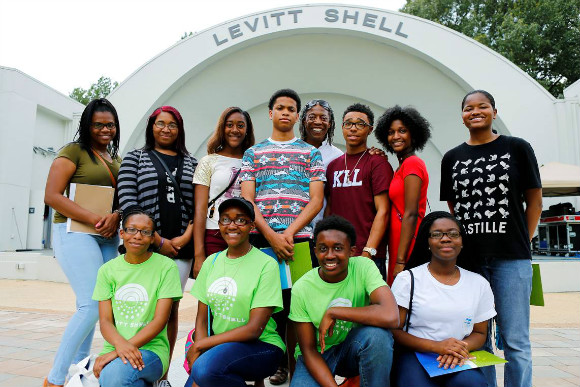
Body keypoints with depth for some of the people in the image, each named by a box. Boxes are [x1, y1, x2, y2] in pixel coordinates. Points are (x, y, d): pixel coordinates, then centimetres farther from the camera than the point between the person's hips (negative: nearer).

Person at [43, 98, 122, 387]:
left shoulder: (117, 160, 17)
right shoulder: (73, 151, -2)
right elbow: (52, 196, -10)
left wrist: (115, 217, -8)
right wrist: (94, 219, -19)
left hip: (107, 237, 7)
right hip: (75, 232, -6)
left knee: (90, 306, 10)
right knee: (93, 305, -14)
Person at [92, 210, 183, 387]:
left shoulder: (166, 267, -4)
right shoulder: (107, 270, 7)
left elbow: (160, 320, -8)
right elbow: (105, 321, 1)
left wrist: (130, 345, -19)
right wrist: (120, 344, -21)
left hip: (151, 349, -2)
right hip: (113, 350, 3)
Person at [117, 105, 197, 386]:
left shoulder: (191, 163, 14)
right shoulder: (135, 158, 7)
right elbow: (128, 204, -4)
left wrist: (184, 238, -7)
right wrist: (159, 241, -10)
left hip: (182, 247, 2)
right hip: (146, 246, -2)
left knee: (171, 308, 5)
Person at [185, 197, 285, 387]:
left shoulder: (266, 264, -11)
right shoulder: (211, 262, 6)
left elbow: (254, 330, -15)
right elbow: (201, 320, 6)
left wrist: (199, 345, -11)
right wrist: (197, 357, -11)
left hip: (261, 346, -4)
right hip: (220, 346, 5)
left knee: (206, 368, -30)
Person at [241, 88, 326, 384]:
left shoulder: (311, 153, 12)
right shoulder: (253, 153, 13)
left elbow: (316, 200, 2)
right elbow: (247, 199, 3)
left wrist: (289, 233, -10)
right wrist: (271, 235, -10)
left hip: (298, 238, -1)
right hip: (261, 238, 1)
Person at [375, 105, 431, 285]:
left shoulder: (412, 163, -11)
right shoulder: (402, 166, 16)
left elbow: (410, 214, -17)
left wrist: (400, 260, -19)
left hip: (407, 243, -9)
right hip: (398, 242, 9)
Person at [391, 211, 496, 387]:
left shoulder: (479, 284, 8)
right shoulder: (407, 279, -2)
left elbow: (480, 333, 14)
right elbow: (394, 331, -4)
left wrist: (461, 348, -10)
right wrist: (436, 346, -19)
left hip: (458, 359, 3)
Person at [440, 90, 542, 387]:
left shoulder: (517, 148, 2)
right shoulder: (452, 158, 10)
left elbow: (534, 200, 4)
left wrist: (522, 242, 1)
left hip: (510, 259, -3)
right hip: (467, 258, 3)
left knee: (515, 340, 2)